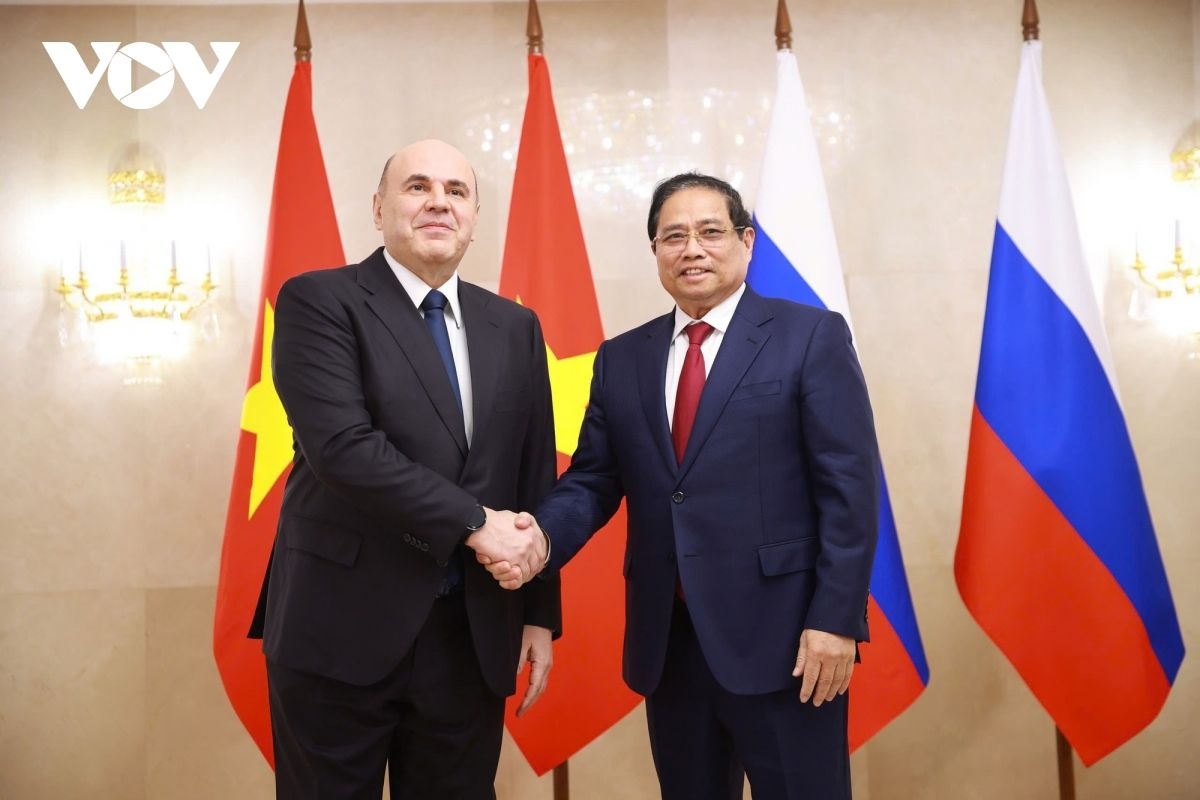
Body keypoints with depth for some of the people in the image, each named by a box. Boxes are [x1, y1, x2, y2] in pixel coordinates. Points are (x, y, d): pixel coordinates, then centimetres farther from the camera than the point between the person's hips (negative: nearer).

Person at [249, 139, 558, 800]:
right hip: (342, 627, -4)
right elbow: (342, 446, -19)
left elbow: (534, 481, 9)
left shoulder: (514, 328, 9)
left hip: (473, 633, 4)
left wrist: (539, 614, 7)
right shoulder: (317, 301, -5)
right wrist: (474, 521, -17)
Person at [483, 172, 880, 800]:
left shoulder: (812, 336, -3)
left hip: (782, 635, -4)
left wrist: (834, 619, -13)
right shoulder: (621, 359, 10)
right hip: (666, 641, 4)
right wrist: (541, 539, -13)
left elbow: (849, 485, -8)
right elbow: (592, 480, 7)